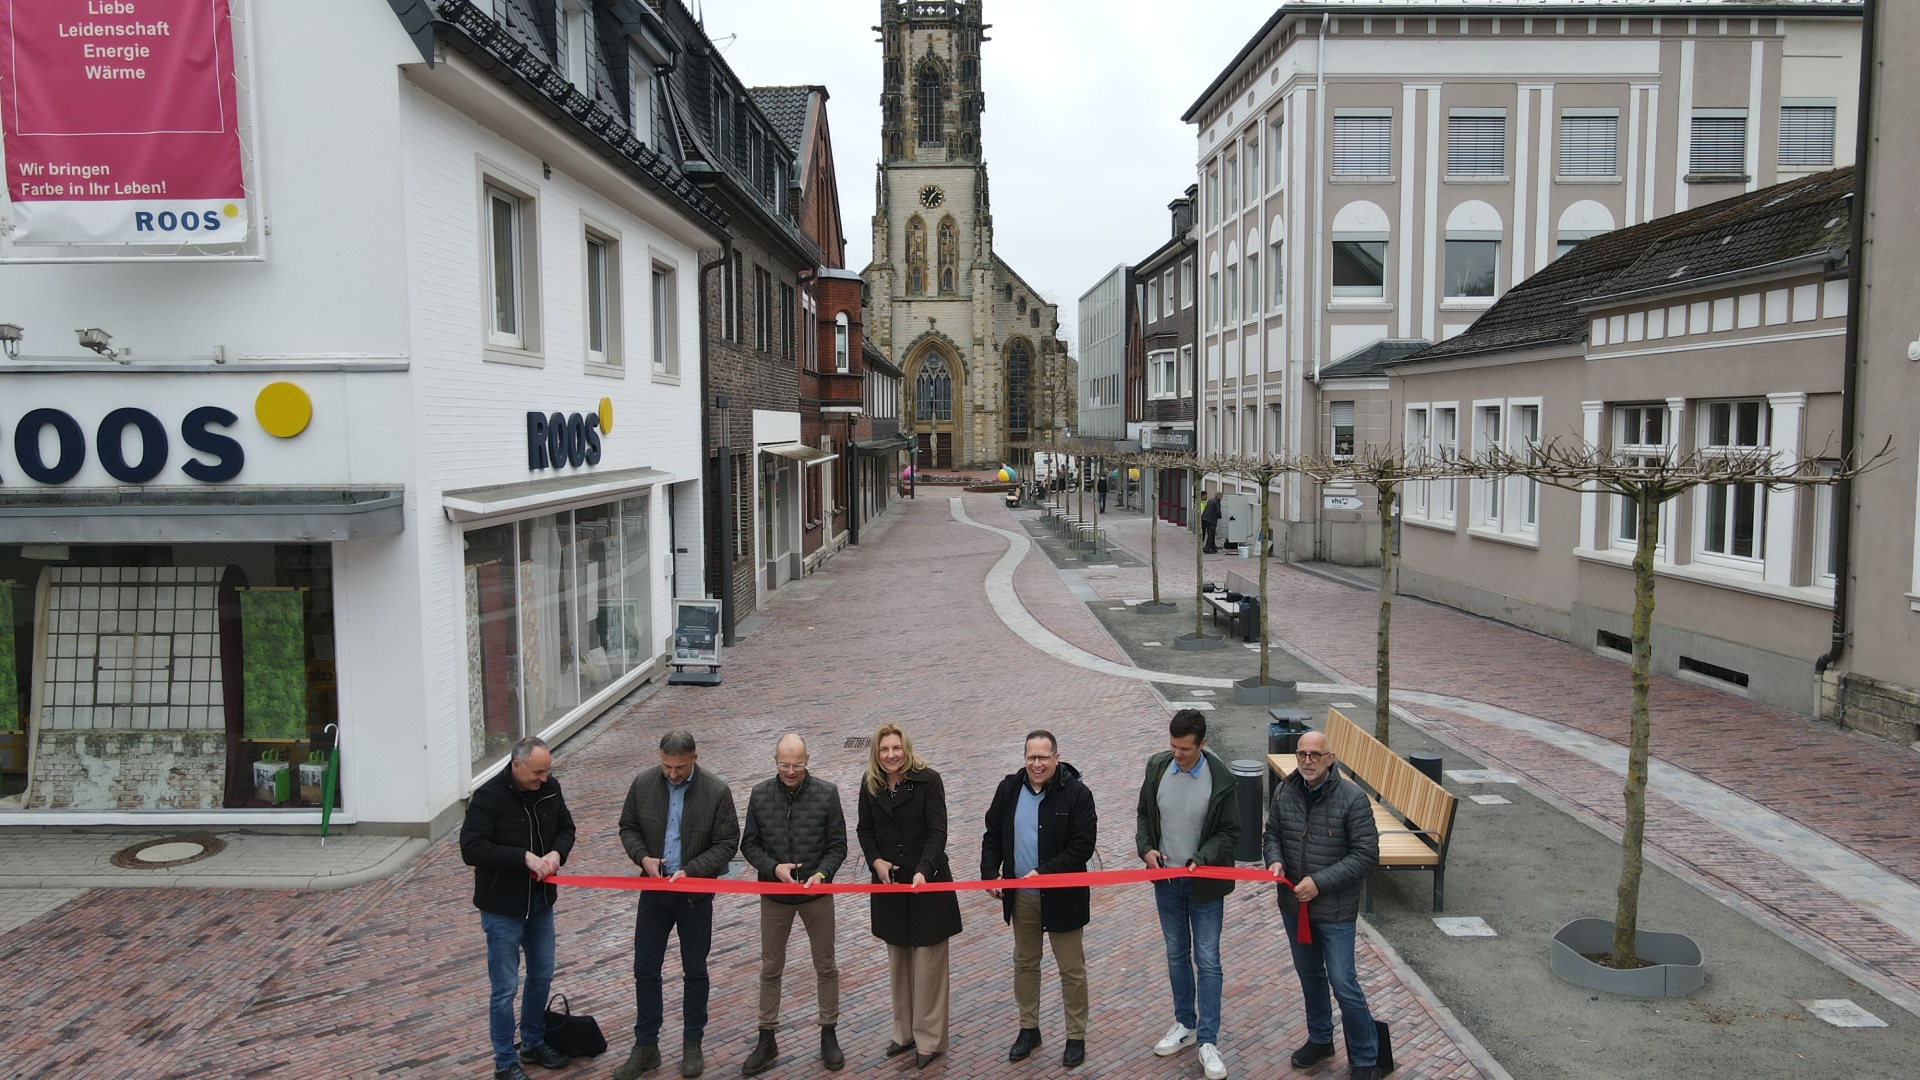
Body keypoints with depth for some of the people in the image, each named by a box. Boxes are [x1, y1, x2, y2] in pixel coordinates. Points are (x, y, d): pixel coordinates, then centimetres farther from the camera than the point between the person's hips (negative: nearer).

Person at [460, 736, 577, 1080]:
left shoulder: (550, 788, -4)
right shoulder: (488, 798, -21)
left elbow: (565, 828, 8)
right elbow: (471, 849, -26)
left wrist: (557, 852, -14)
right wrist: (524, 857, -30)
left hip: (541, 901, 6)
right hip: (503, 908, -6)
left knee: (542, 975, 19)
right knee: (505, 987, 2)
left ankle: (533, 1044, 38)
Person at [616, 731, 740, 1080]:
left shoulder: (716, 791, -13)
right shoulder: (643, 783, -5)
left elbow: (727, 843, -9)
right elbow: (628, 828, 7)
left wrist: (691, 871, -20)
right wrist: (643, 857, -12)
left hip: (696, 892, -2)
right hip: (654, 890, 2)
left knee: (695, 970, 10)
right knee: (645, 969, 7)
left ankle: (693, 1044, 26)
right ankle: (646, 1047, 21)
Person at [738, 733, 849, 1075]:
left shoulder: (826, 794, -10)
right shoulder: (760, 795, -5)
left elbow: (838, 845, -5)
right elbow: (749, 844, 0)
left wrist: (822, 873, -22)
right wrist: (774, 868, -16)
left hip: (817, 894, -1)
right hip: (774, 894, 1)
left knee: (825, 966, 10)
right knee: (770, 968, 11)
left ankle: (828, 1035, 26)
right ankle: (767, 1040, 24)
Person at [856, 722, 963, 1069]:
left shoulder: (928, 780, -14)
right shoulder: (870, 786, 0)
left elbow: (937, 831, -18)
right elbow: (865, 829, 9)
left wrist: (923, 871, -31)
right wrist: (875, 860, -9)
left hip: (927, 881, -4)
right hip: (889, 883, 5)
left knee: (928, 960, 2)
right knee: (898, 960, 14)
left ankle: (930, 1039, 15)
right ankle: (905, 1032, 28)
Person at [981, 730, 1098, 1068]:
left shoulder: (1076, 793, -15)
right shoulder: (1009, 788, -2)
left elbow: (1082, 846, -18)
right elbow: (993, 835, 7)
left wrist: (1043, 872, -24)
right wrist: (990, 873, -5)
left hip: (1061, 897, -4)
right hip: (1021, 897, 4)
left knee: (1071, 968, 8)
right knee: (1024, 963, 18)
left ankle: (1076, 1036, 23)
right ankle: (1029, 1028, 35)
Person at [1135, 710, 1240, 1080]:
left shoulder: (1221, 778, -17)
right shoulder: (1157, 766, -6)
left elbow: (1230, 832, -10)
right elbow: (1143, 814, 7)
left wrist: (1201, 861, -23)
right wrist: (1146, 848, -10)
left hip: (1204, 882, -4)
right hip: (1166, 879, 4)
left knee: (1207, 961, 2)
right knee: (1176, 955, 17)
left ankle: (1208, 1041, 11)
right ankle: (1185, 1025, 32)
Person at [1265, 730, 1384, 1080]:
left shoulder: (1352, 798, -18)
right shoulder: (1285, 792, -3)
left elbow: (1366, 855, -17)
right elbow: (1272, 834, 10)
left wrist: (1320, 882, -22)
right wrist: (1275, 860, -13)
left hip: (1335, 910, -5)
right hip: (1294, 905, 5)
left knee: (1343, 984, 0)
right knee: (1309, 975, 21)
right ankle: (1319, 1040, 42)